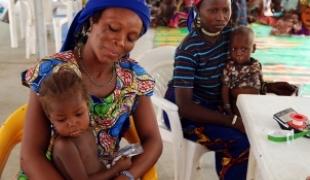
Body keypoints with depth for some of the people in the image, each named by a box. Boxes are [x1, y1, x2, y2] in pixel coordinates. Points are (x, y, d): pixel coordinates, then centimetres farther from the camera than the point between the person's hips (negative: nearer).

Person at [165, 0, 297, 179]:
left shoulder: (229, 32, -4)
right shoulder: (188, 49, -24)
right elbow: (184, 106, -27)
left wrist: (267, 86, -9)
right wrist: (233, 121, -31)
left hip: (212, 105, 7)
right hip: (187, 113, -7)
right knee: (242, 144, -22)